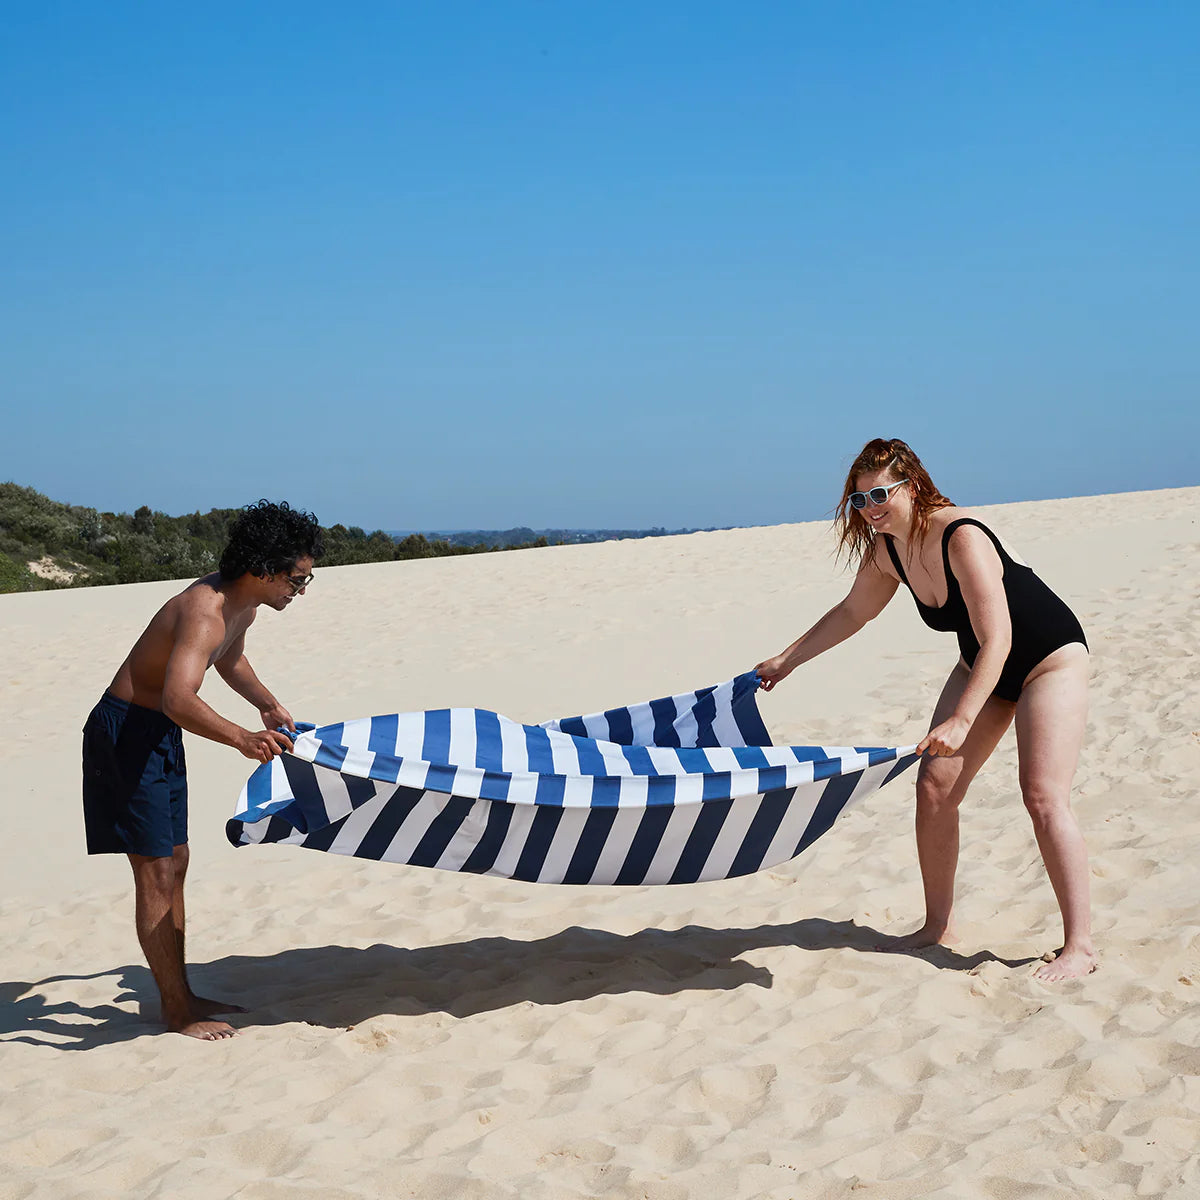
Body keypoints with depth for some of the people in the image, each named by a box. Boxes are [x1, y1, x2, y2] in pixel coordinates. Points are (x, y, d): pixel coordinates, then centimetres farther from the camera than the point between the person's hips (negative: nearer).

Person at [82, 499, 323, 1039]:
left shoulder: (243, 604, 1)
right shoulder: (205, 611, -30)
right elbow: (178, 698, -47)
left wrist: (267, 704, 21)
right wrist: (241, 738, -60)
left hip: (161, 733, 10)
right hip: (125, 731, -10)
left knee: (175, 863, 14)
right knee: (156, 872, -4)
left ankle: (180, 994, 24)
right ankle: (178, 1011, 5)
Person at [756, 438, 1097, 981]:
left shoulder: (962, 538, -32)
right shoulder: (887, 550, -8)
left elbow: (997, 640, -36)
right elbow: (852, 612, 12)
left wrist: (961, 720, -45)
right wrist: (785, 660, 16)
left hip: (1049, 658, -8)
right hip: (981, 665, 8)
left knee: (1043, 796, -19)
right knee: (934, 785, 0)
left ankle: (1078, 946, -13)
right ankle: (938, 926, 13)